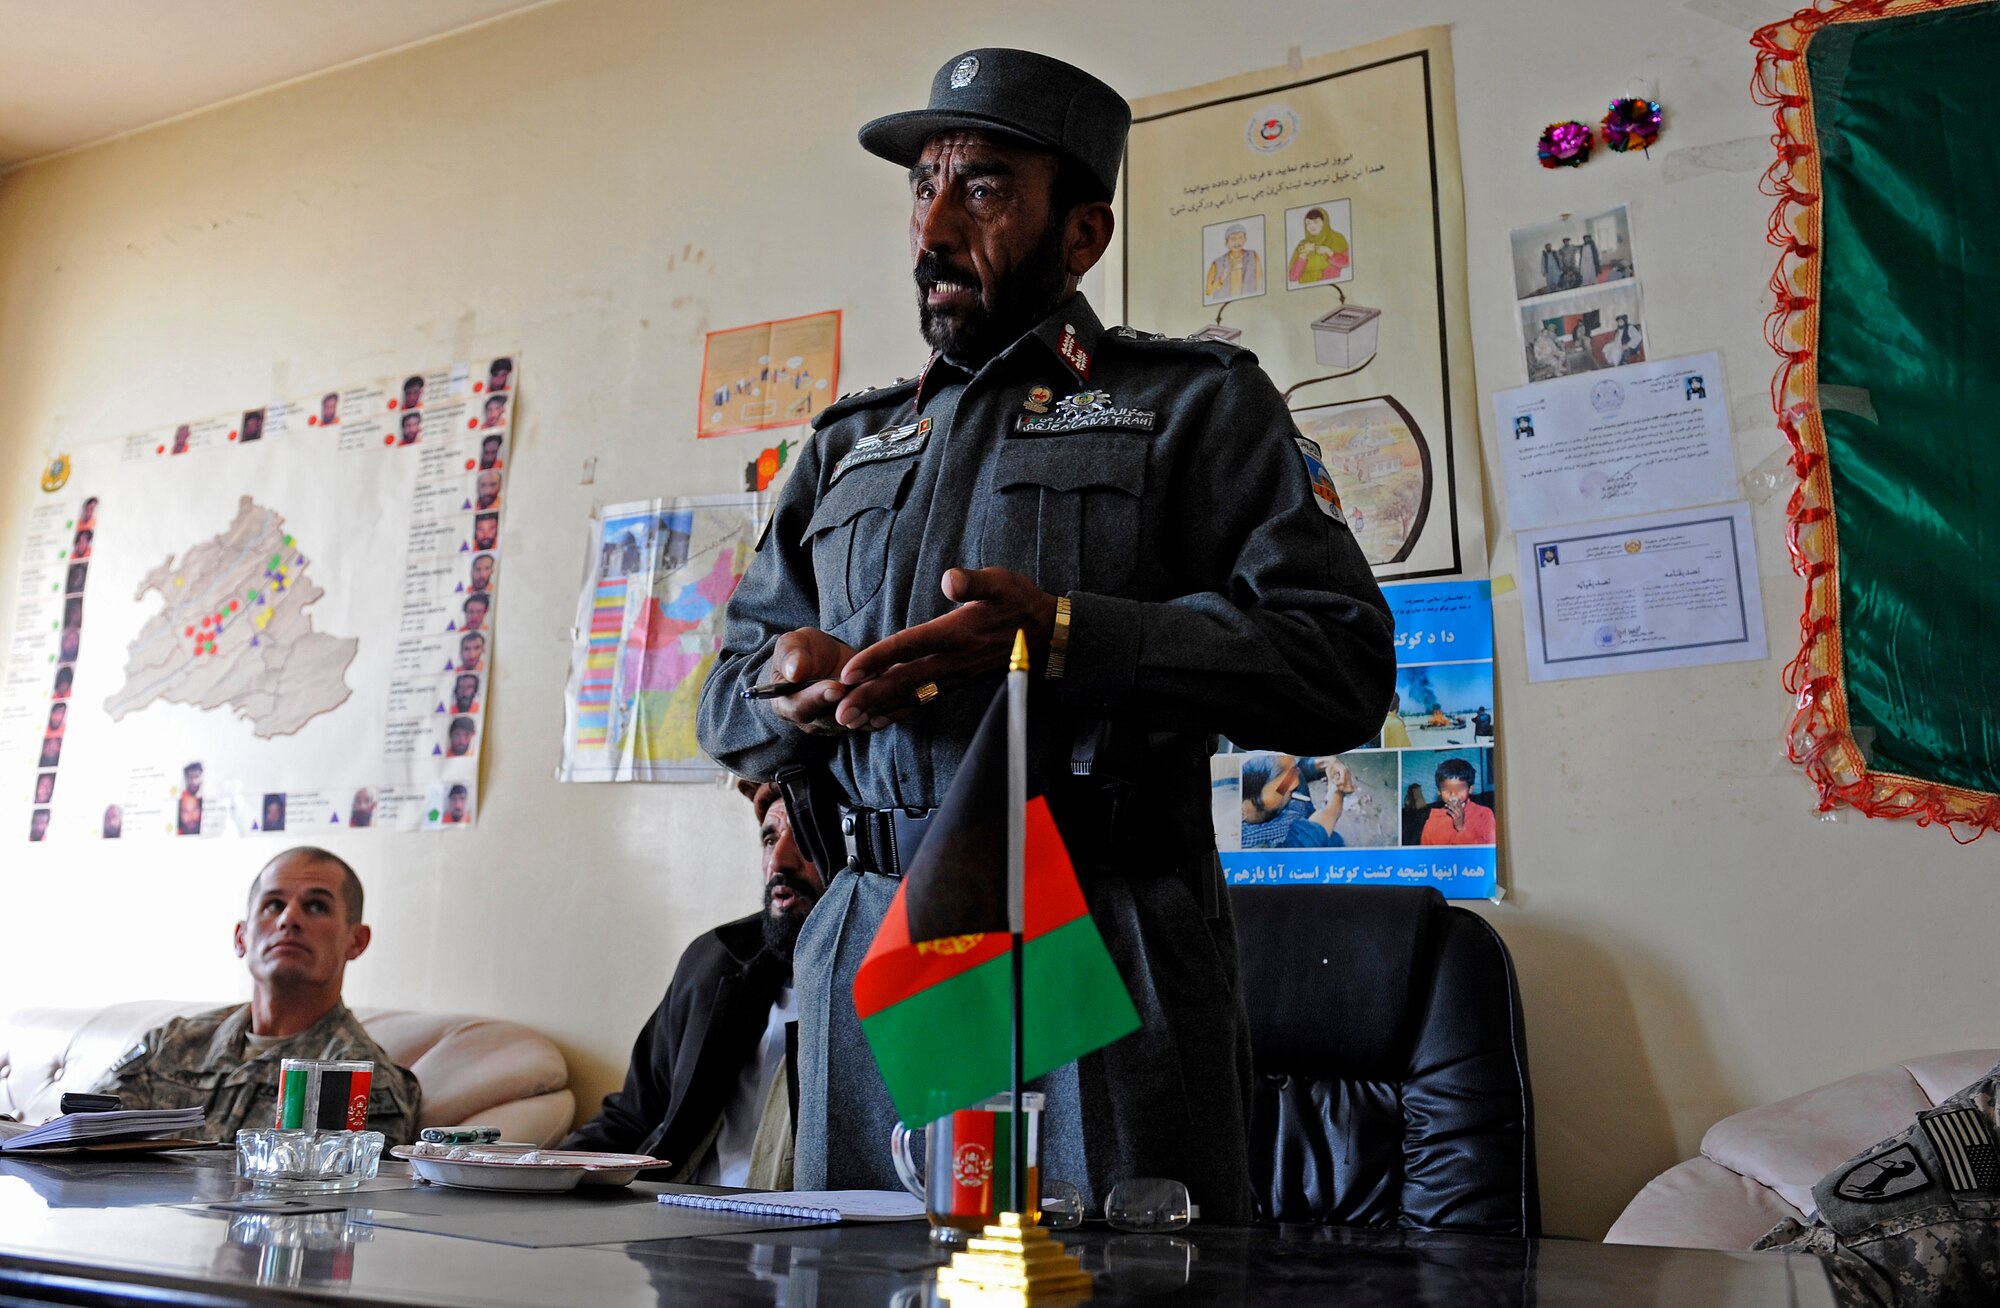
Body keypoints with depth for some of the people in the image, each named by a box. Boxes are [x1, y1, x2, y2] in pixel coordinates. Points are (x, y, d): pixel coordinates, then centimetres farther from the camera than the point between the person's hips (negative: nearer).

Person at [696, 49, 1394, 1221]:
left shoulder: (1195, 402, 6)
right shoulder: (847, 447, 21)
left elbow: (1342, 661, -8)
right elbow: (725, 696, 21)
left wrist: (1062, 635, -18)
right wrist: (786, 688, -4)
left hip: (1102, 945, -4)